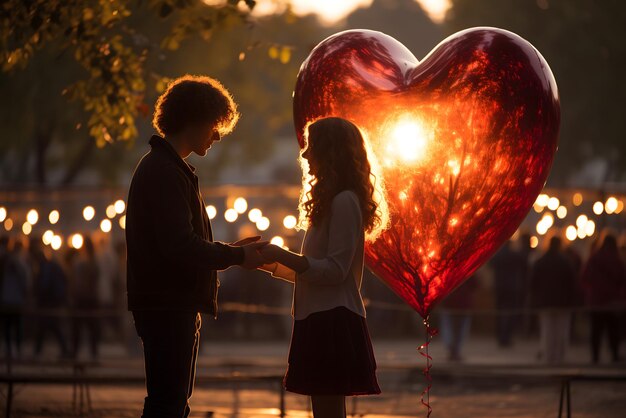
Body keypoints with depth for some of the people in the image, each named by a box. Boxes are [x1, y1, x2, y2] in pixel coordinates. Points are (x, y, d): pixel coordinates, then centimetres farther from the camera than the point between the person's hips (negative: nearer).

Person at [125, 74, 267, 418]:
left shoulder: (164, 167, 19)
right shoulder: (164, 172, -15)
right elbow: (179, 246, -24)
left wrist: (231, 250, 13)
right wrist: (237, 256, -11)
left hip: (175, 305, 11)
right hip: (167, 307, -11)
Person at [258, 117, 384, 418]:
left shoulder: (344, 201, -12)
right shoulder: (331, 200, 20)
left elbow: (336, 270, -18)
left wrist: (282, 255, -17)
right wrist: (269, 263, 13)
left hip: (332, 321, -10)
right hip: (319, 318, 10)